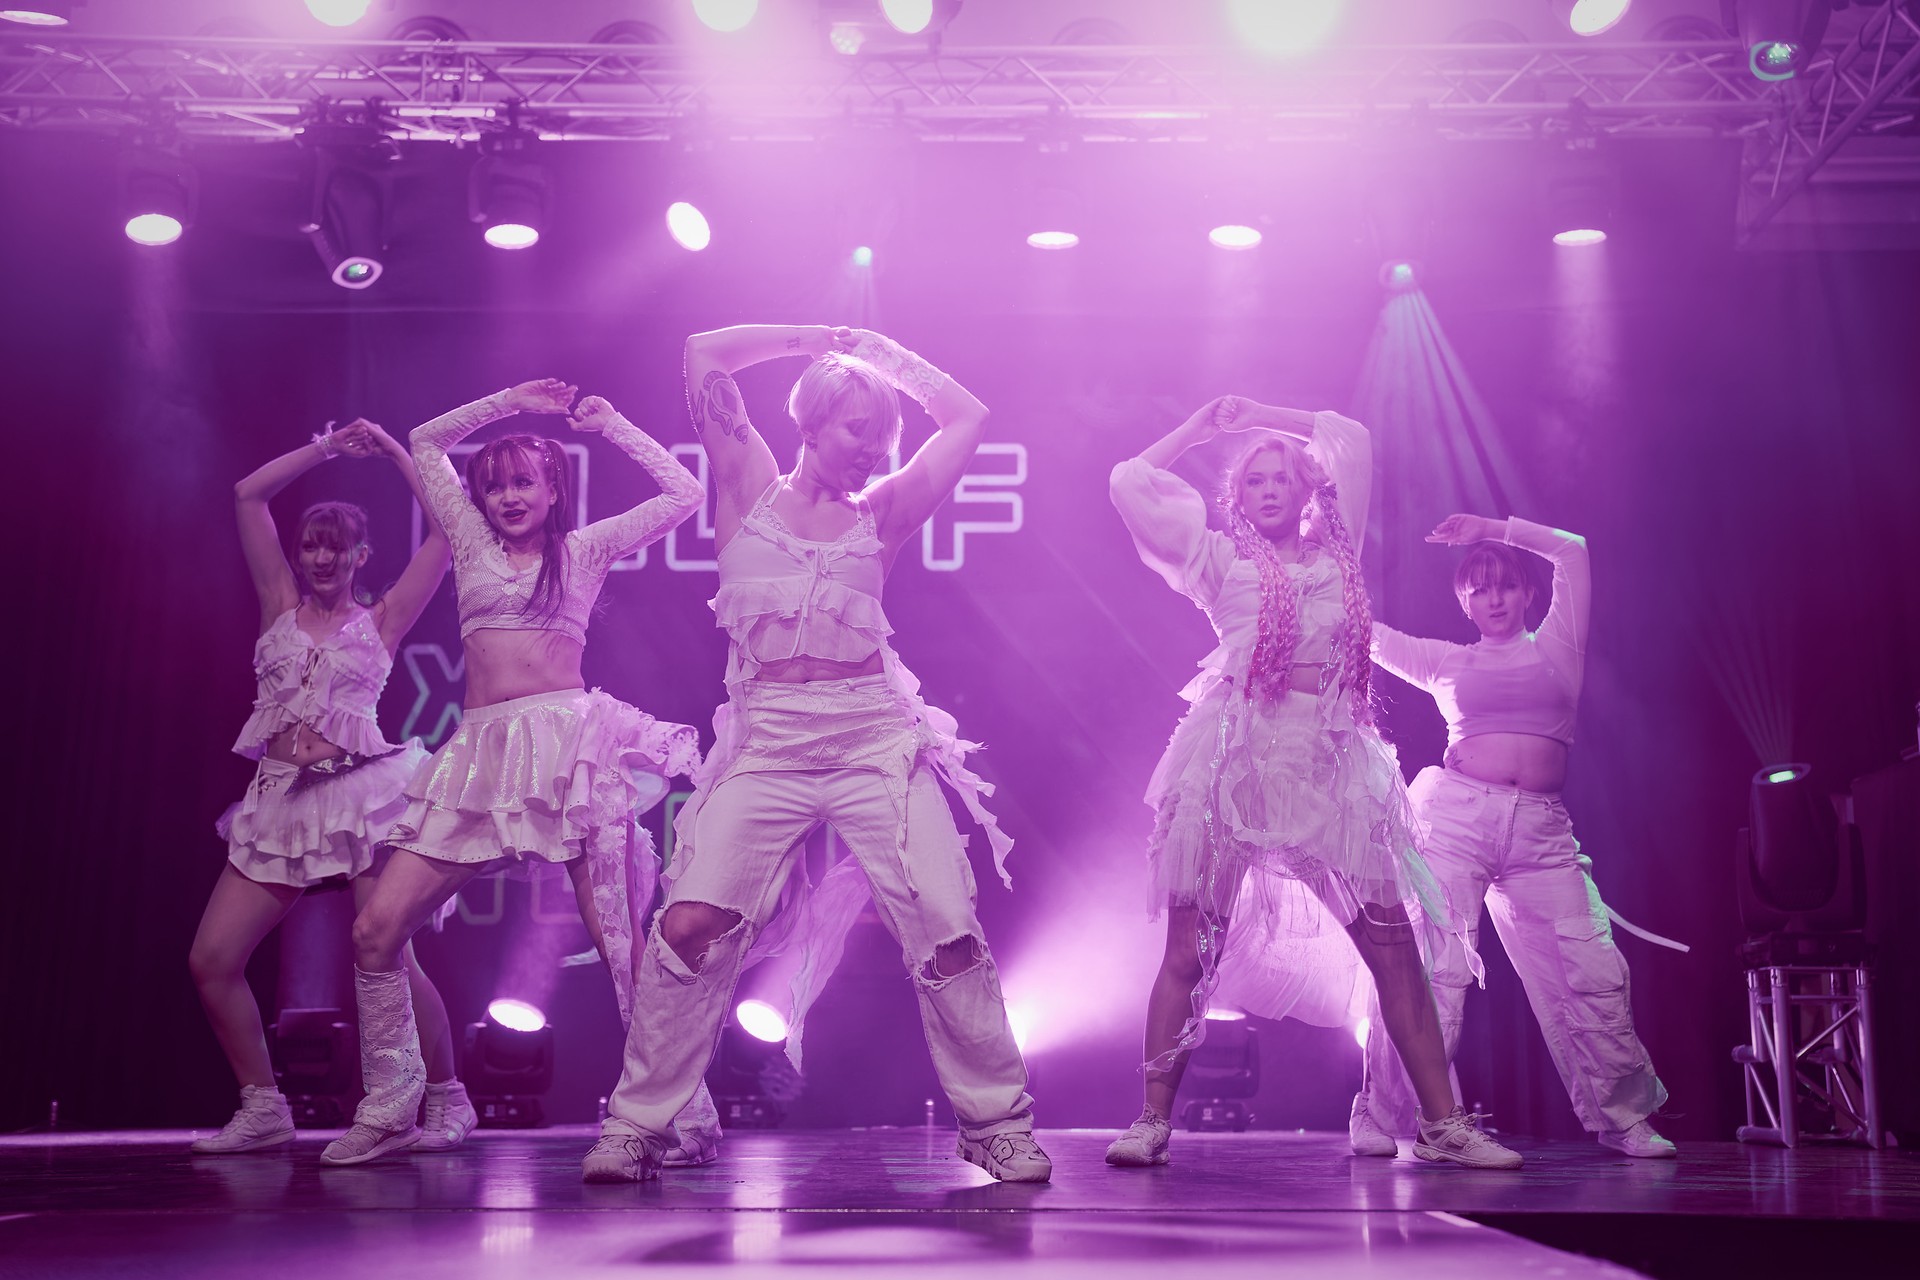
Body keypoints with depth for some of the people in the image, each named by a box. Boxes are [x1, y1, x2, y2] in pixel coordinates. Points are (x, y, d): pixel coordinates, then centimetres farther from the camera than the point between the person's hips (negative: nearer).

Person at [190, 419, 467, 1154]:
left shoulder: (381, 619, 7)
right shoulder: (283, 607, 14)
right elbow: (248, 496, 14)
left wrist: (389, 450, 8)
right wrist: (327, 447, 14)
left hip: (361, 793, -4)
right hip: (279, 799, 4)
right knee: (210, 960, -2)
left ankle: (447, 1098, 9)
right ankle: (263, 1108, 12)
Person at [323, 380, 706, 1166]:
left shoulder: (585, 549, 13)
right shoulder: (473, 541, 20)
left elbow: (683, 493, 10)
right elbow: (426, 442, 30)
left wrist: (608, 423, 15)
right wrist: (513, 402, 26)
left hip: (571, 739, -3)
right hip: (481, 750, 4)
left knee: (619, 939, -9)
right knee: (375, 931, -4)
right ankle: (387, 1110, 12)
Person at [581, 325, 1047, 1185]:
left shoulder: (880, 513, 15)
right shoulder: (752, 490, 13)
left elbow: (967, 418, 19)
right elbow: (704, 356, 9)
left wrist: (875, 350, 22)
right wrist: (819, 338, 16)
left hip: (876, 736, 1)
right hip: (767, 742, -1)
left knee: (946, 929, -7)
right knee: (691, 921, -15)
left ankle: (996, 1121, 9)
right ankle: (636, 1123, 1)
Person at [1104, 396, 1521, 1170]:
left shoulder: (1337, 554, 20)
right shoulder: (1221, 561, 14)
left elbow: (1350, 439, 29)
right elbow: (1130, 483, 12)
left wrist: (1260, 416, 32)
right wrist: (1203, 426, 23)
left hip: (1331, 763, 3)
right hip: (1236, 754, -3)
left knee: (1394, 942, -2)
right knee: (1191, 945, -6)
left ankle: (1443, 1123, 4)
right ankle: (1153, 1120, -1)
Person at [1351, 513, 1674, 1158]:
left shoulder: (1557, 646, 17)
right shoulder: (1447, 662, 17)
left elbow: (1572, 550, 11)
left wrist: (1492, 529, 15)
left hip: (1541, 831, 1)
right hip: (1456, 815, -1)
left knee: (1594, 972, -4)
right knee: (1430, 969, -10)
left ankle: (1625, 1117, 13)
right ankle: (1380, 1122, -4)